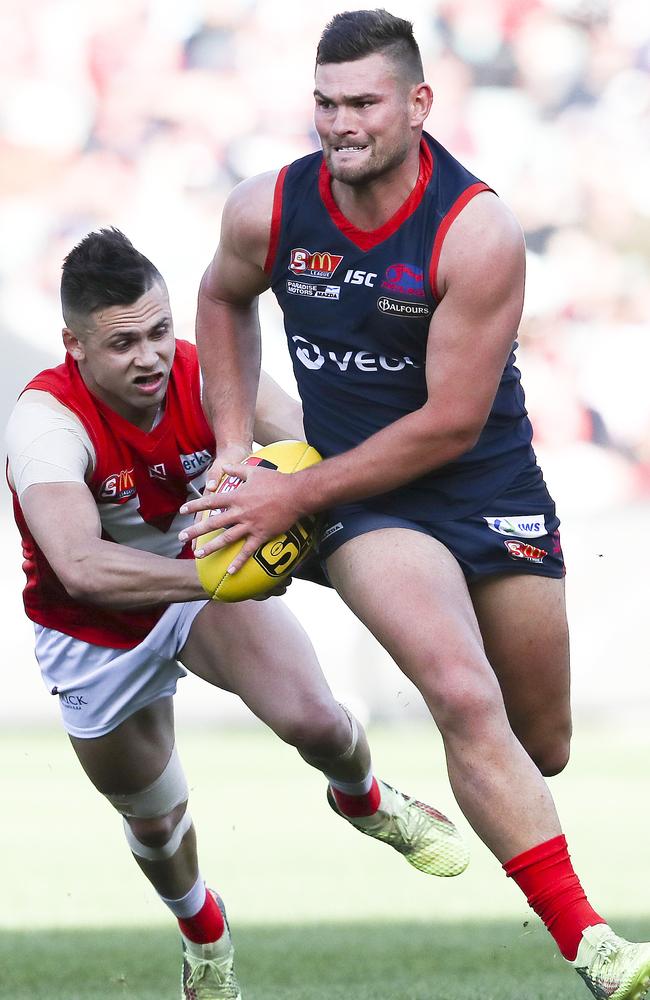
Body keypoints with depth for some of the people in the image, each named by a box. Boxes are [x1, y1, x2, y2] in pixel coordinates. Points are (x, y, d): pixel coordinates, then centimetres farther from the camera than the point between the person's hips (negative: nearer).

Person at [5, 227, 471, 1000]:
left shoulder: (208, 378, -24)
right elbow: (81, 568, -48)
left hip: (206, 580, 1)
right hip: (96, 636, -1)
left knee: (311, 719, -23)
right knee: (154, 820, 15)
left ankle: (364, 801, 15)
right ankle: (203, 934, 51)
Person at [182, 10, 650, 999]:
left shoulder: (477, 232, -21)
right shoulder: (266, 211, -10)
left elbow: (451, 423, -18)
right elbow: (224, 298, 16)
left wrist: (297, 493, -16)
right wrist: (234, 445, 7)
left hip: (490, 484, 0)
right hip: (368, 503, 0)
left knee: (541, 746, 13)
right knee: (467, 699, -25)